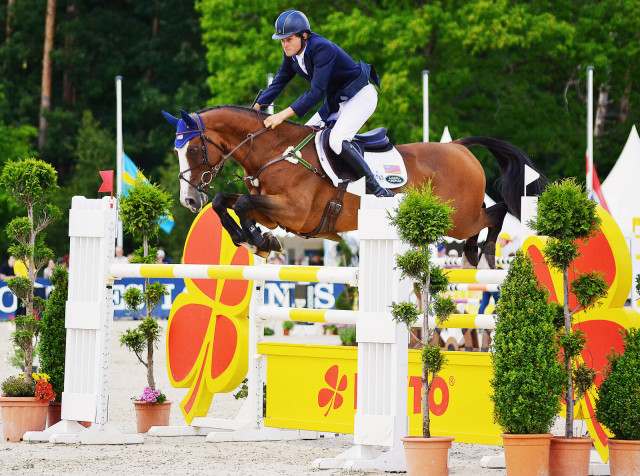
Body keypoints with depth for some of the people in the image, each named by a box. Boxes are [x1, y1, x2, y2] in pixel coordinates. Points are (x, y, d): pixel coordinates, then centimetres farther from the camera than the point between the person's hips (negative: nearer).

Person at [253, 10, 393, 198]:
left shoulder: (322, 48, -29)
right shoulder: (292, 53, -3)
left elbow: (317, 91, -34)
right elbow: (278, 83, 6)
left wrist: (284, 115, -39)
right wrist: (255, 109, -6)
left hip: (361, 96, -10)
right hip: (336, 101, 10)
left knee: (336, 141, -28)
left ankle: (376, 189, -20)